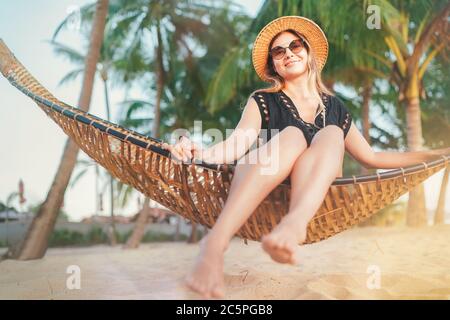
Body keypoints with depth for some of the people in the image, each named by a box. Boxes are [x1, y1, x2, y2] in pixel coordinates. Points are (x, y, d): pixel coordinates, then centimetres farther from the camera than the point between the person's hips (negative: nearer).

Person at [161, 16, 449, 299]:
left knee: (331, 135, -22)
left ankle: (294, 223, -55)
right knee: (292, 135, -29)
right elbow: (236, 145, -5)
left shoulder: (334, 107, 22)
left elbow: (372, 158, 27)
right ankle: (216, 243, -54)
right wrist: (200, 153, -27)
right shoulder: (264, 101, 13)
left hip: (319, 202, 2)